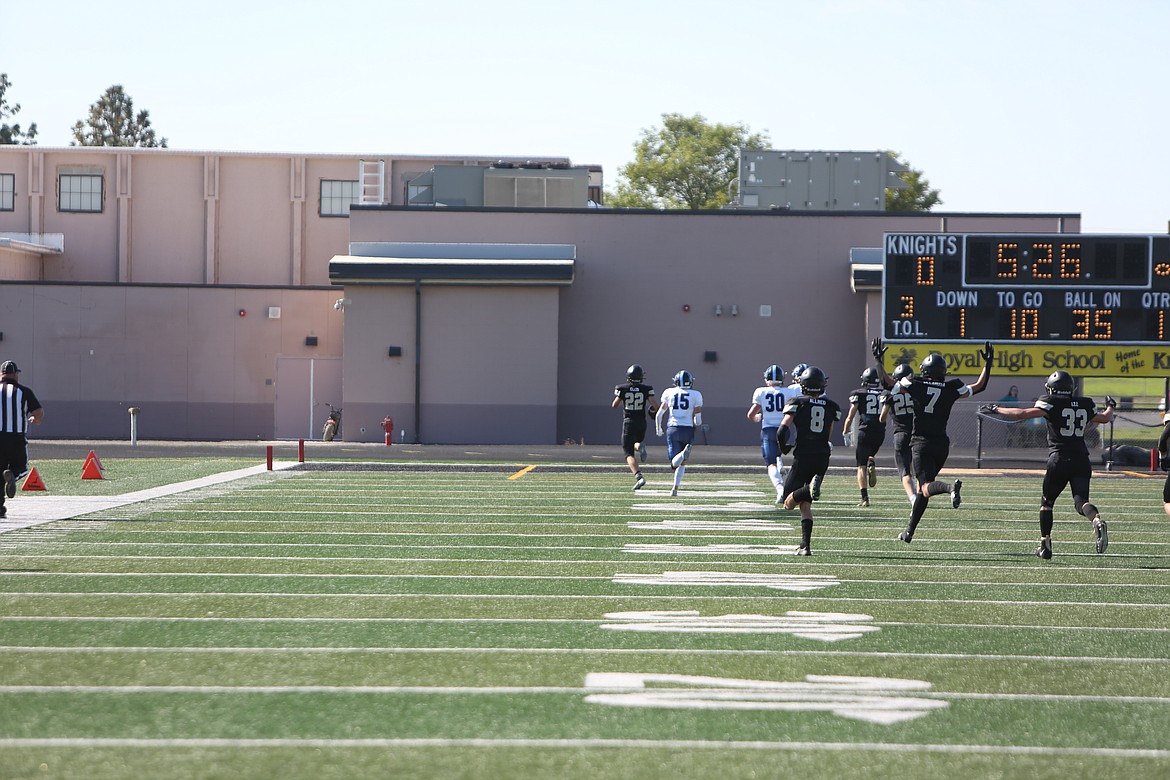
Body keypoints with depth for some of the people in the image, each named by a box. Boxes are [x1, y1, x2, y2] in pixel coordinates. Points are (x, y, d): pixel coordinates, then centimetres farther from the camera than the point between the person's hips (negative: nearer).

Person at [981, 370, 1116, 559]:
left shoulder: (1051, 404, -2)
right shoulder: (1085, 405, 13)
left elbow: (1022, 414, -7)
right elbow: (1105, 418, 30)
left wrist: (996, 409, 5)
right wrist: (1110, 407, 53)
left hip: (1059, 458, -3)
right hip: (1082, 460, 3)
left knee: (1047, 502, 14)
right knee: (1081, 500, -4)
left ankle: (1045, 545, 16)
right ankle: (1097, 521, -36)